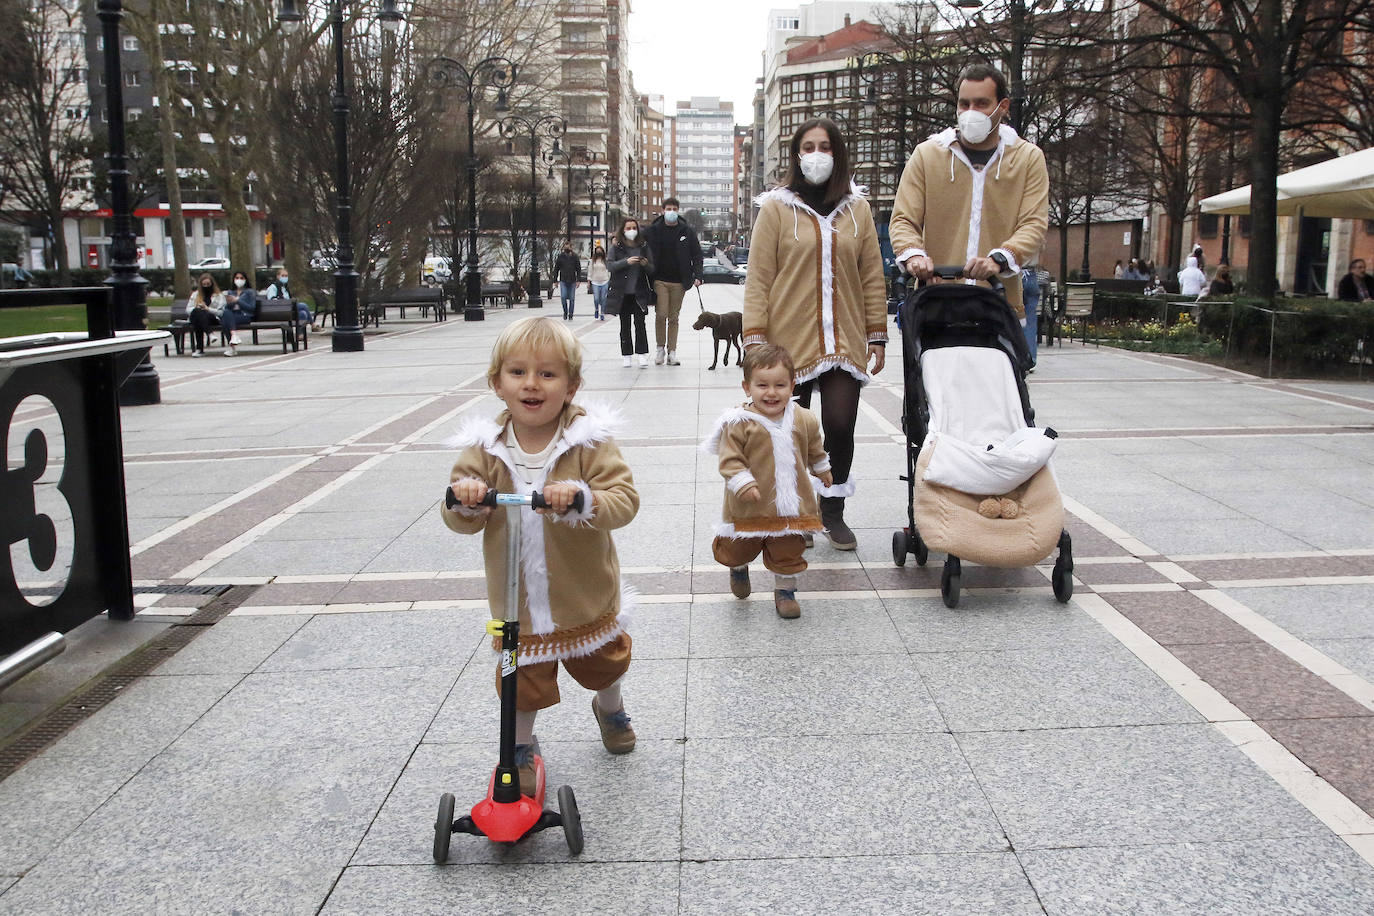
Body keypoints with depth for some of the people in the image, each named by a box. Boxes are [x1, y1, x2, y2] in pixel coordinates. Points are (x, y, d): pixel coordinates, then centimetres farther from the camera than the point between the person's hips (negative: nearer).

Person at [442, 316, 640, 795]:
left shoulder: (589, 440, -16)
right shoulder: (484, 447, -9)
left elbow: (624, 500, -24)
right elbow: (461, 522, -7)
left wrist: (580, 499, -43)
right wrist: (466, 502, -31)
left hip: (586, 596, 0)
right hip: (517, 600, 0)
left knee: (603, 665, 25)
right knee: (522, 682, 11)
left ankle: (610, 710, 58)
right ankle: (521, 748, 40)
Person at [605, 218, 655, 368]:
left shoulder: (643, 246, 5)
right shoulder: (616, 247, 3)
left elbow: (652, 270, 8)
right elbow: (609, 265, -8)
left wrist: (646, 264, -14)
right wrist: (626, 262, -20)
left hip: (639, 292, 0)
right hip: (622, 292, 0)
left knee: (639, 323, -9)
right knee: (625, 325, 5)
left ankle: (643, 355, -7)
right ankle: (627, 355, 12)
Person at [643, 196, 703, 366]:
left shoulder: (687, 231, 4)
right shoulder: (652, 230, 1)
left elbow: (697, 255, 7)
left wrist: (697, 275, -4)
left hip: (679, 282, 1)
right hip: (660, 280, -1)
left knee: (674, 317, 6)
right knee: (661, 314, -8)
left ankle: (672, 352, 11)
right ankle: (660, 347, 10)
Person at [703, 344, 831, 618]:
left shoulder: (803, 420, -2)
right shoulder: (739, 423, -17)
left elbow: (814, 449, 18)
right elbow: (729, 460, -16)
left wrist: (822, 470, 30)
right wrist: (744, 484, -28)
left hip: (790, 504, 2)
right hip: (750, 506, -2)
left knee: (788, 552, 10)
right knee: (739, 548, 15)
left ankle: (785, 590, 32)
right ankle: (738, 568, 48)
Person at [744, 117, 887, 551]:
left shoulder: (857, 209, 11)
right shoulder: (776, 207, 3)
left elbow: (872, 277, 12)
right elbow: (758, 278, -1)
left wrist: (877, 336, 9)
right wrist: (755, 339, -7)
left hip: (845, 340, 2)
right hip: (790, 340, -1)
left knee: (840, 425, -5)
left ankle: (832, 510, 15)